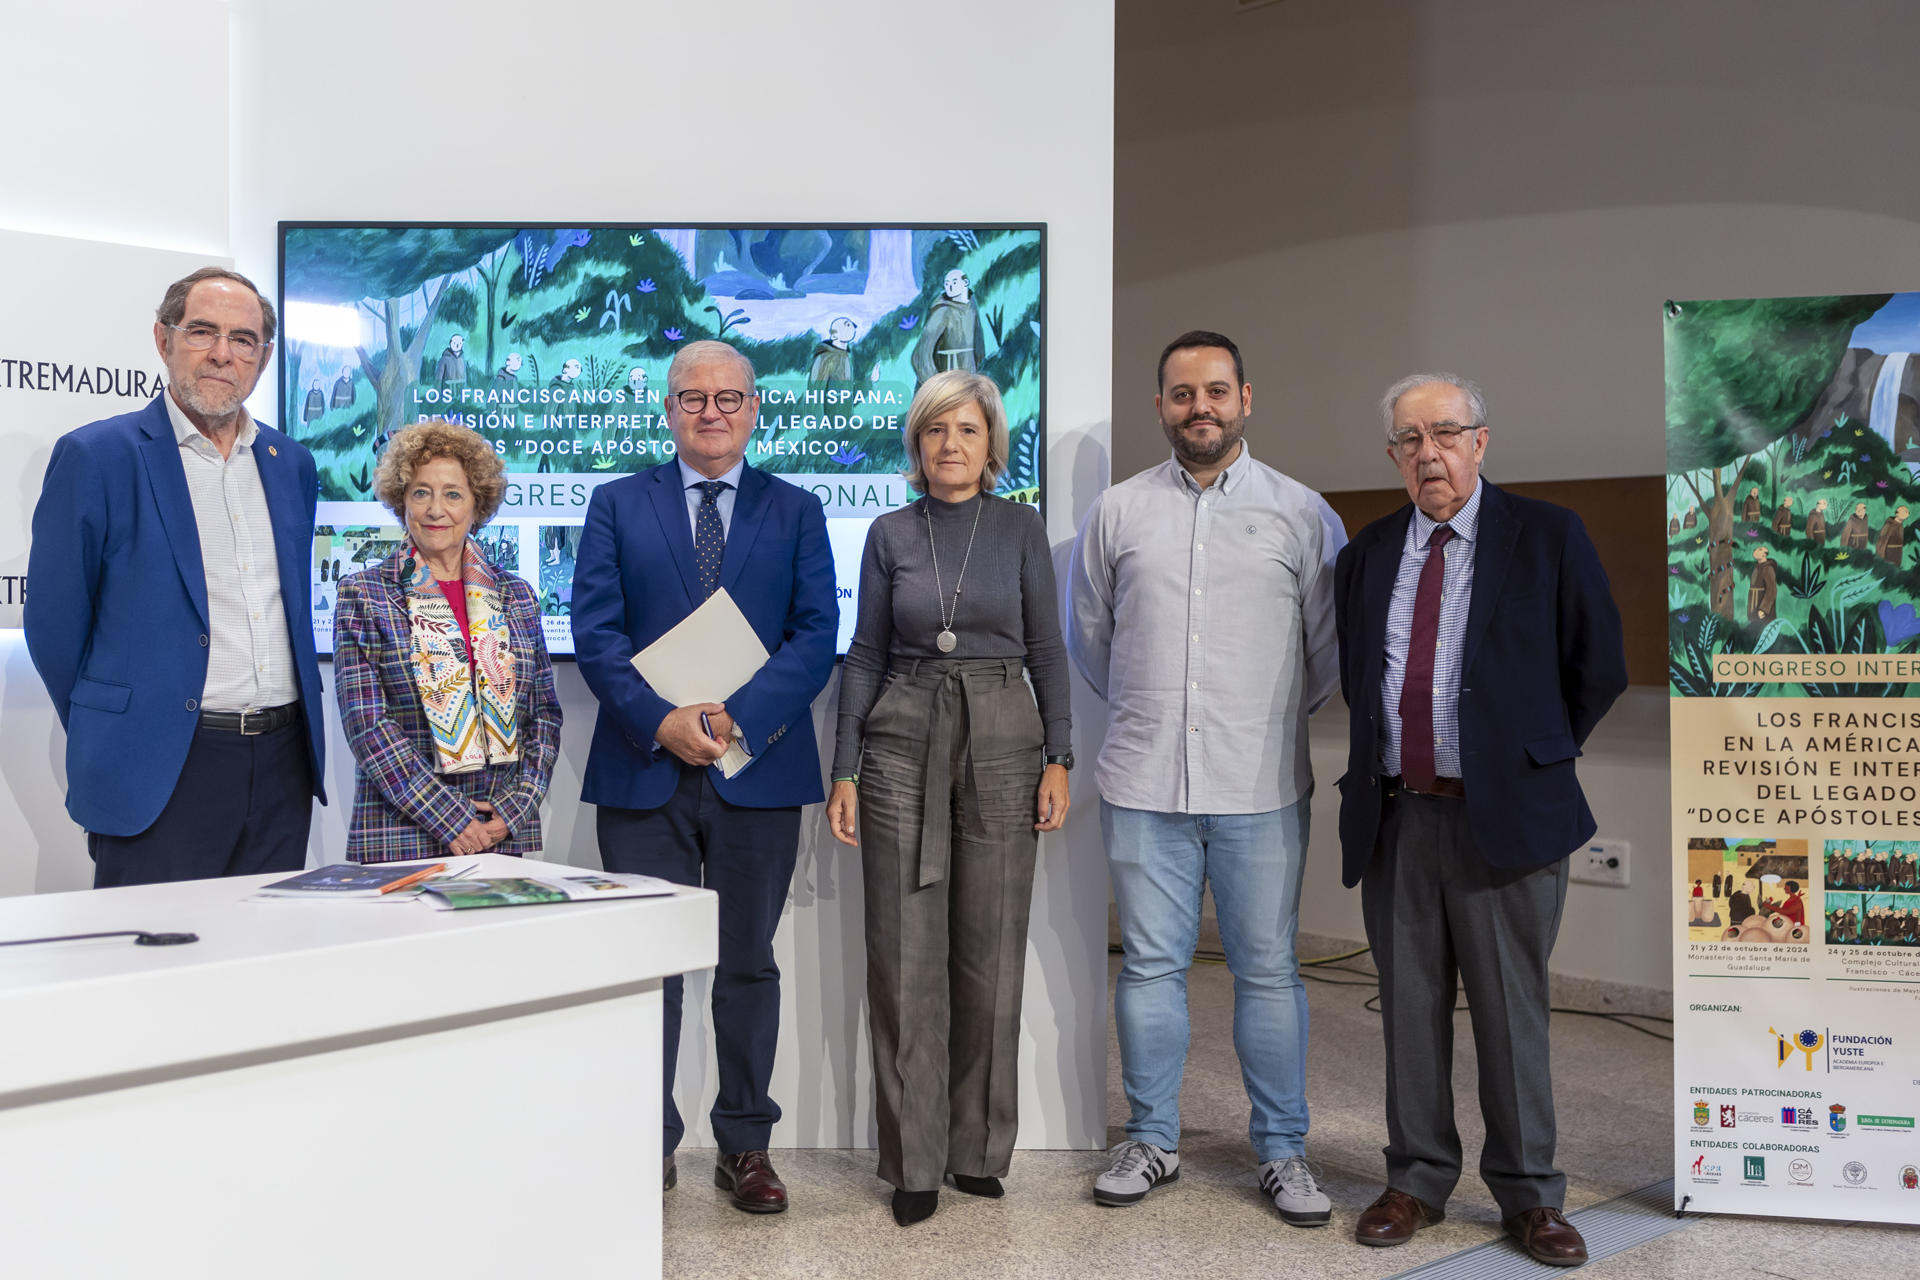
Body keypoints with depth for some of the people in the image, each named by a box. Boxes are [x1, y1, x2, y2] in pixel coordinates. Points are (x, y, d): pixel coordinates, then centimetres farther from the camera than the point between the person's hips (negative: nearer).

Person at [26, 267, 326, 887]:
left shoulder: (293, 464, 12)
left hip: (284, 766, 5)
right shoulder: (96, 456, -4)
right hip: (161, 774, -5)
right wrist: (112, 740, 5)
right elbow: (55, 623, -1)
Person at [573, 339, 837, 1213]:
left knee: (748, 964, 9)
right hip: (645, 770, 0)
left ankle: (744, 1146, 22)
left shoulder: (796, 511, 9)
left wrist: (737, 715, -16)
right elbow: (595, 630, -1)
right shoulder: (617, 505, 9)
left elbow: (816, 635, -1)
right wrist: (661, 720, -16)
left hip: (758, 771, 1)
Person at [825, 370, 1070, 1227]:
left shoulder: (1020, 530, 5)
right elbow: (865, 654, 7)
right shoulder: (890, 534, 7)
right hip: (903, 739, 1)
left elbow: (1047, 649, 5)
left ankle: (979, 1148, 20)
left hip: (1001, 739, 0)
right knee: (906, 955, 1)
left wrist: (1058, 758, -4)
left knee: (990, 953, 4)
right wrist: (845, 769, 1)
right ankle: (915, 1159, 12)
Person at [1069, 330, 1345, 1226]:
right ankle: (1151, 1140, 24)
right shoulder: (1116, 512, 6)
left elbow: (1330, 647, 9)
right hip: (1143, 783, 1)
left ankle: (1281, 1151, 21)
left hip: (1260, 787, -1)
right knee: (1150, 966, 9)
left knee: (1268, 970, 6)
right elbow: (1088, 635, 16)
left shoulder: (1302, 513, 3)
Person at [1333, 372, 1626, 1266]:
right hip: (1393, 816, 3)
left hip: (1505, 817, -3)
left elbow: (1598, 671, 4)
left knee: (1512, 1014, 5)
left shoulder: (1548, 537, 1)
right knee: (1409, 1010, 10)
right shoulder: (1366, 555, 12)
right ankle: (1417, 1181, 24)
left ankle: (1529, 1197, 21)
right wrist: (1374, 770, 12)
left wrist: (1537, 762, 5)